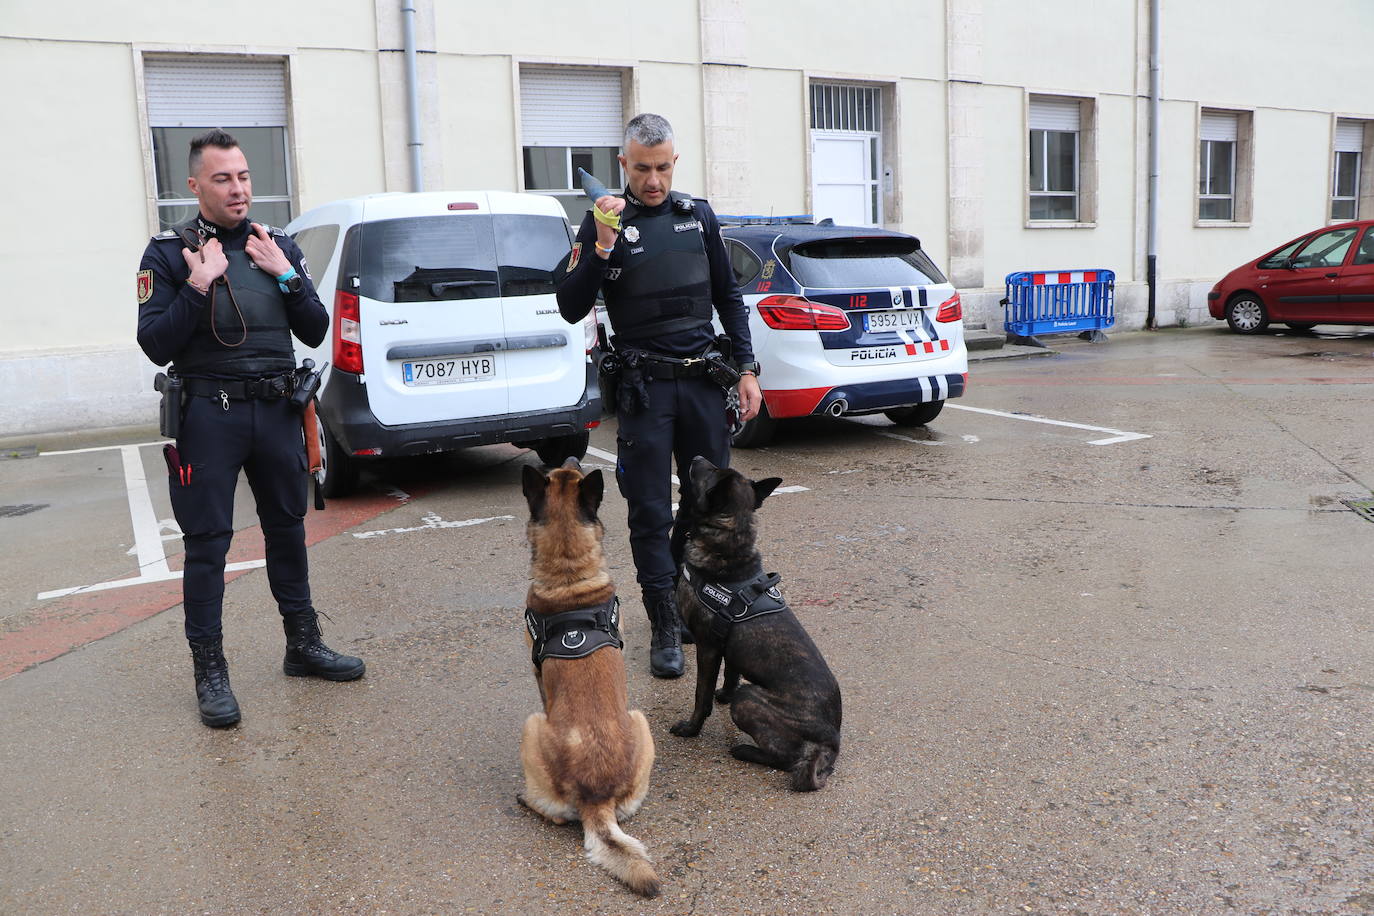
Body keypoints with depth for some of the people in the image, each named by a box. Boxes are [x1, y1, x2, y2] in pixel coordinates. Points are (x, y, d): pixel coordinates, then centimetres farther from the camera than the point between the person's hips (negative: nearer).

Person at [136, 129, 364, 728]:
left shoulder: (278, 247, 9)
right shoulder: (168, 252, -2)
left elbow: (315, 332, 6)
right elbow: (154, 345, -8)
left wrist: (286, 275, -8)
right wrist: (198, 287, -19)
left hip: (277, 409, 4)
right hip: (208, 414, -4)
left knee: (287, 528, 13)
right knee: (207, 543, 0)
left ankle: (303, 646, 27)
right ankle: (210, 672, 11)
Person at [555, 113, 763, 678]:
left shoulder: (699, 215, 9)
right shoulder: (605, 222, -2)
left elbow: (728, 298, 14)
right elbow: (571, 309, -8)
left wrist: (746, 368, 7)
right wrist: (601, 247, -21)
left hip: (704, 381, 4)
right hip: (644, 387, -3)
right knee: (651, 512, 0)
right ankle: (665, 626, 11)